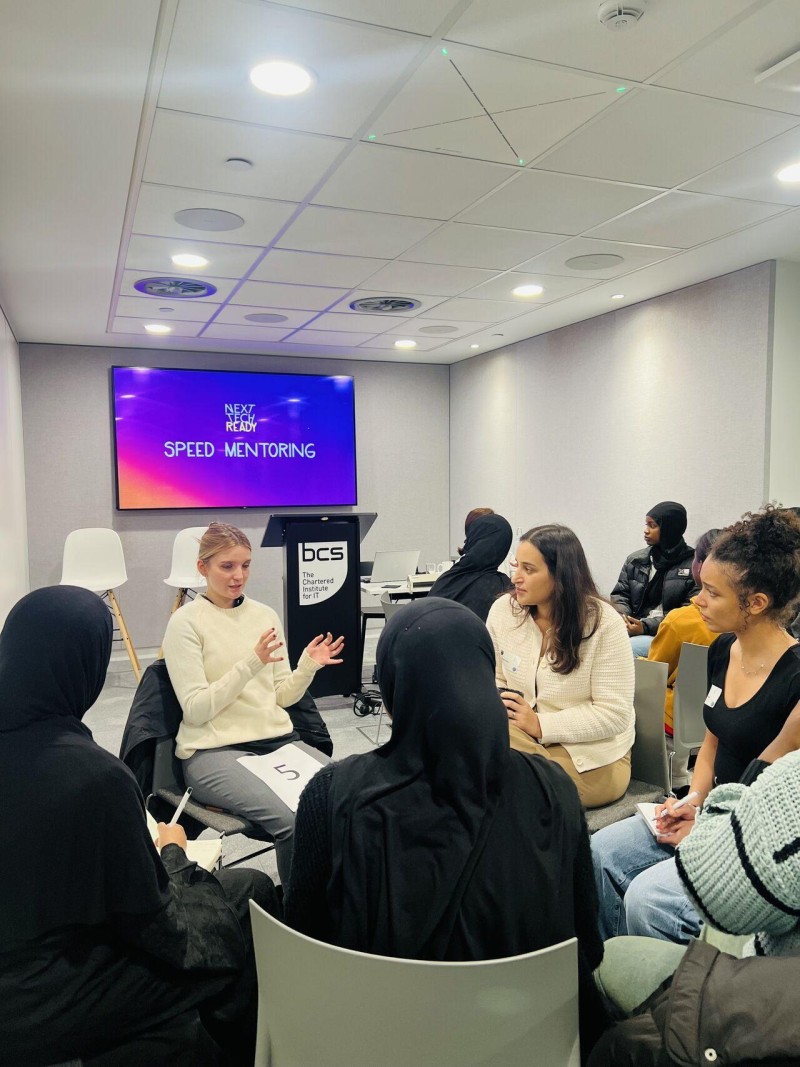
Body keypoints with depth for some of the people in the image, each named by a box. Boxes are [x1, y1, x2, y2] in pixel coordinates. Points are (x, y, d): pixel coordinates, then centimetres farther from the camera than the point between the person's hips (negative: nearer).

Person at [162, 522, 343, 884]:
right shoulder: (186, 621, -3)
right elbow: (196, 709, -10)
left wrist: (308, 667, -8)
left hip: (278, 739, 5)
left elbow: (281, 696, 12)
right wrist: (251, 664, -20)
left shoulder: (265, 615, 11)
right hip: (214, 750, -5)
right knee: (292, 819, -30)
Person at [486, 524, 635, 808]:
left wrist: (540, 724, -24)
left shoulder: (604, 623, -14)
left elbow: (615, 715, -16)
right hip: (523, 738, 5)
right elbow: (493, 681, 7)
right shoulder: (503, 609, -1)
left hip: (593, 759, -4)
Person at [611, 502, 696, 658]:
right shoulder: (635, 559, 16)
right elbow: (619, 595, 16)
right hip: (633, 629, 4)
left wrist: (647, 626, -15)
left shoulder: (693, 565, 0)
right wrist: (622, 618, -7)